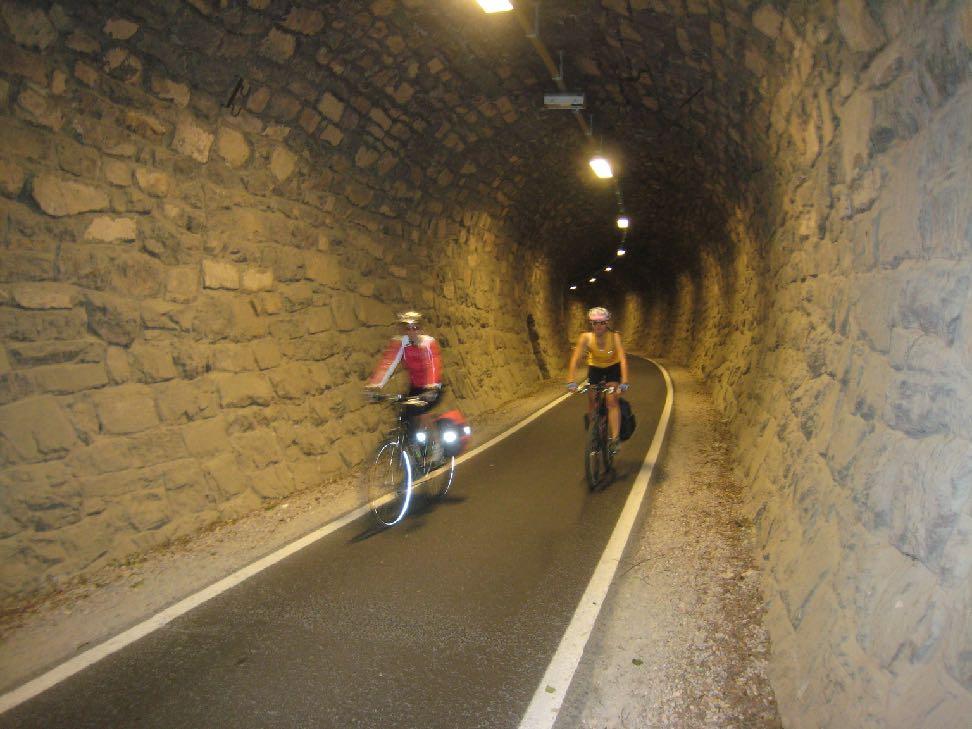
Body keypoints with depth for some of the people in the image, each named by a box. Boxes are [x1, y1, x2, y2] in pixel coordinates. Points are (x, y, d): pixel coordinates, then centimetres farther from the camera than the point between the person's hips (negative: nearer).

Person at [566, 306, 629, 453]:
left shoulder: (614, 337, -30)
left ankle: (615, 439, -17)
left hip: (613, 368, -2)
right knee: (591, 400, -4)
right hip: (595, 368, 2)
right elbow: (575, 358, -33)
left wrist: (624, 382, -49)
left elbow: (623, 359, -38)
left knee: (612, 400, -18)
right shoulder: (586, 337, -27)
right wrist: (570, 381, -44)